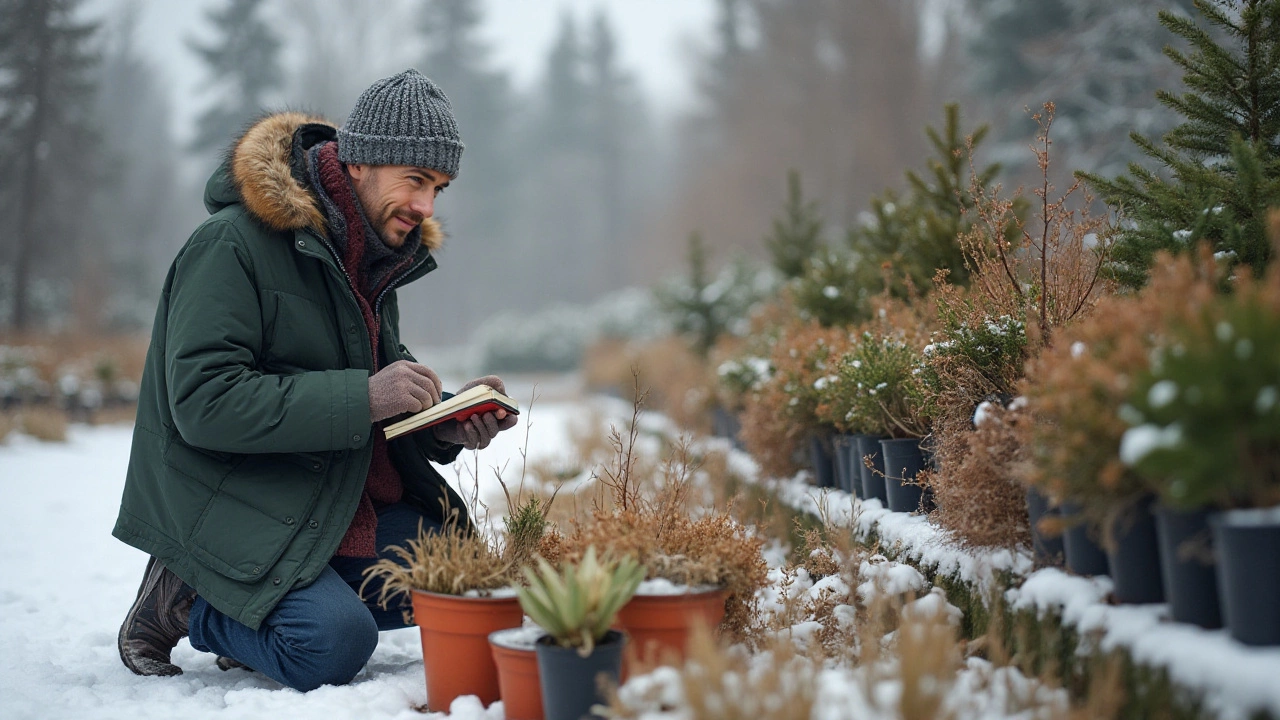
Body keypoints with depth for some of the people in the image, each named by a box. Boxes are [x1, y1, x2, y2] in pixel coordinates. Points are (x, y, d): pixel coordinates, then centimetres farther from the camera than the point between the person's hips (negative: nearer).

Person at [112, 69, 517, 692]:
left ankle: (271, 605, 5)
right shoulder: (232, 244, -17)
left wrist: (447, 420, -5)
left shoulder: (372, 251, 9)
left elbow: (386, 375, 18)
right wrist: (362, 398, -30)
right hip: (228, 507, -8)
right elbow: (203, 402, -26)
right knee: (335, 644, -25)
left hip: (342, 496, 8)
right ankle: (183, 601, 1)